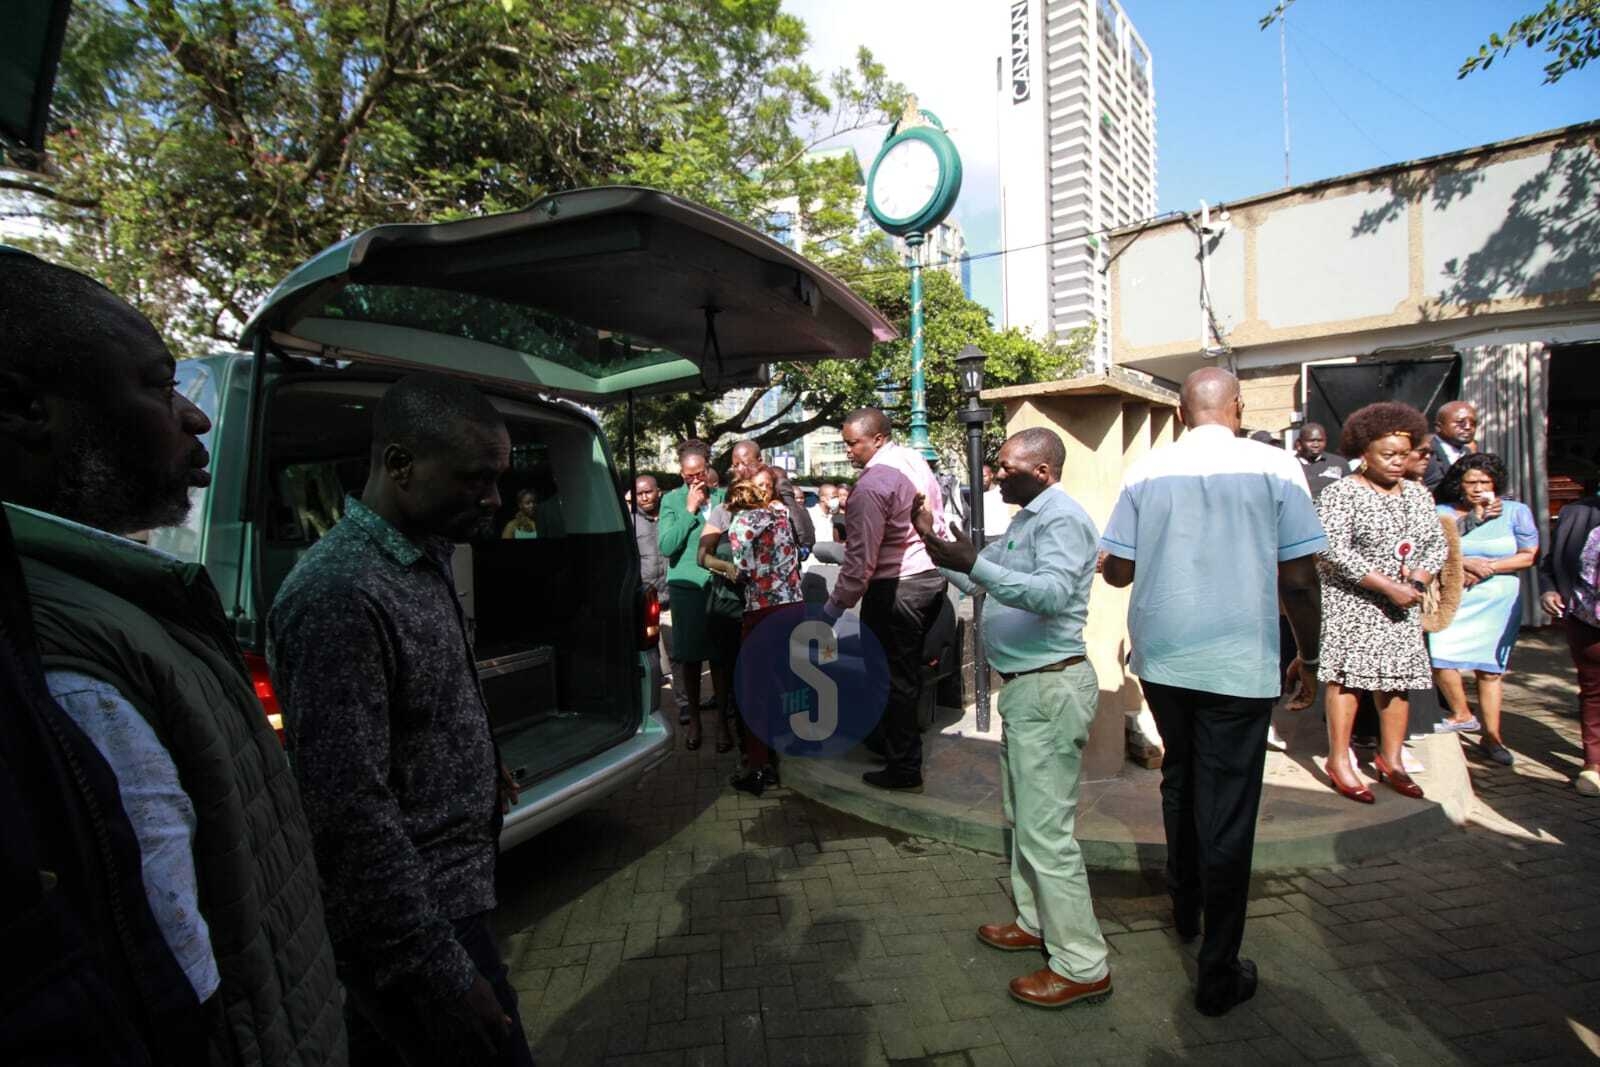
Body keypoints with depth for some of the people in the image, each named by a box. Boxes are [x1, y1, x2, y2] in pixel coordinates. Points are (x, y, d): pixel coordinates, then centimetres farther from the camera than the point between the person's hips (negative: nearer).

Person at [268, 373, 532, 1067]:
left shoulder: (423, 560, 6)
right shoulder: (340, 593, -24)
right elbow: (350, 814, -26)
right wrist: (443, 974, -23)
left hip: (442, 894, 9)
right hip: (415, 923, -9)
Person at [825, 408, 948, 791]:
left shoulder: (871, 485, -21)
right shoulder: (916, 460, 6)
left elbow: (861, 557, -21)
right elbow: (937, 521, 15)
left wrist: (835, 605, -13)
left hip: (895, 588, -9)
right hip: (932, 576, 9)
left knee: (892, 676, 2)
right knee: (909, 669, 20)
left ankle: (904, 769, 11)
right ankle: (895, 739, 36)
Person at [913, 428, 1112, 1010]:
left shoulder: (1063, 518, -16)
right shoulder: (1024, 520, 15)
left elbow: (1054, 592, -32)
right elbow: (979, 580, 19)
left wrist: (975, 563, -39)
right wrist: (935, 542, 10)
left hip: (1050, 688, -11)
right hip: (1025, 684, 11)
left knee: (1045, 829, -4)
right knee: (1023, 816, 21)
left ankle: (1082, 965, 9)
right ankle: (1035, 921, 36)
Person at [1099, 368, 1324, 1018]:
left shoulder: (1146, 471, -1)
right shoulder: (1275, 468, -6)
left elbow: (1114, 569, 0)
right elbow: (1298, 579, -7)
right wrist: (1309, 658, 8)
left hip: (1160, 658, 3)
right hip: (1239, 665, -3)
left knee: (1180, 779, 24)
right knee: (1227, 811, 5)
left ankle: (1185, 909, 42)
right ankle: (1218, 975, 15)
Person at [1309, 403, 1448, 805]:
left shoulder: (1417, 494, 12)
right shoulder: (1341, 493, -9)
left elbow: (1436, 544, 12)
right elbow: (1335, 551, -18)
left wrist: (1417, 581, -8)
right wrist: (1388, 586, -20)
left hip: (1403, 605, 6)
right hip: (1352, 602, -6)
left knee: (1398, 677, 8)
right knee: (1347, 674, -6)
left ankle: (1391, 758, 20)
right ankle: (1339, 760, 2)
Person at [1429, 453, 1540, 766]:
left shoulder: (1516, 512, 5)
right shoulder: (1442, 513, 3)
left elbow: (1530, 555, 1)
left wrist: (1488, 568, -11)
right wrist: (1466, 564, -17)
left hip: (1498, 602, 1)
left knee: (1490, 669, 6)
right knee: (1440, 656, -18)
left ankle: (1491, 736, 17)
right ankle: (1462, 714, 5)